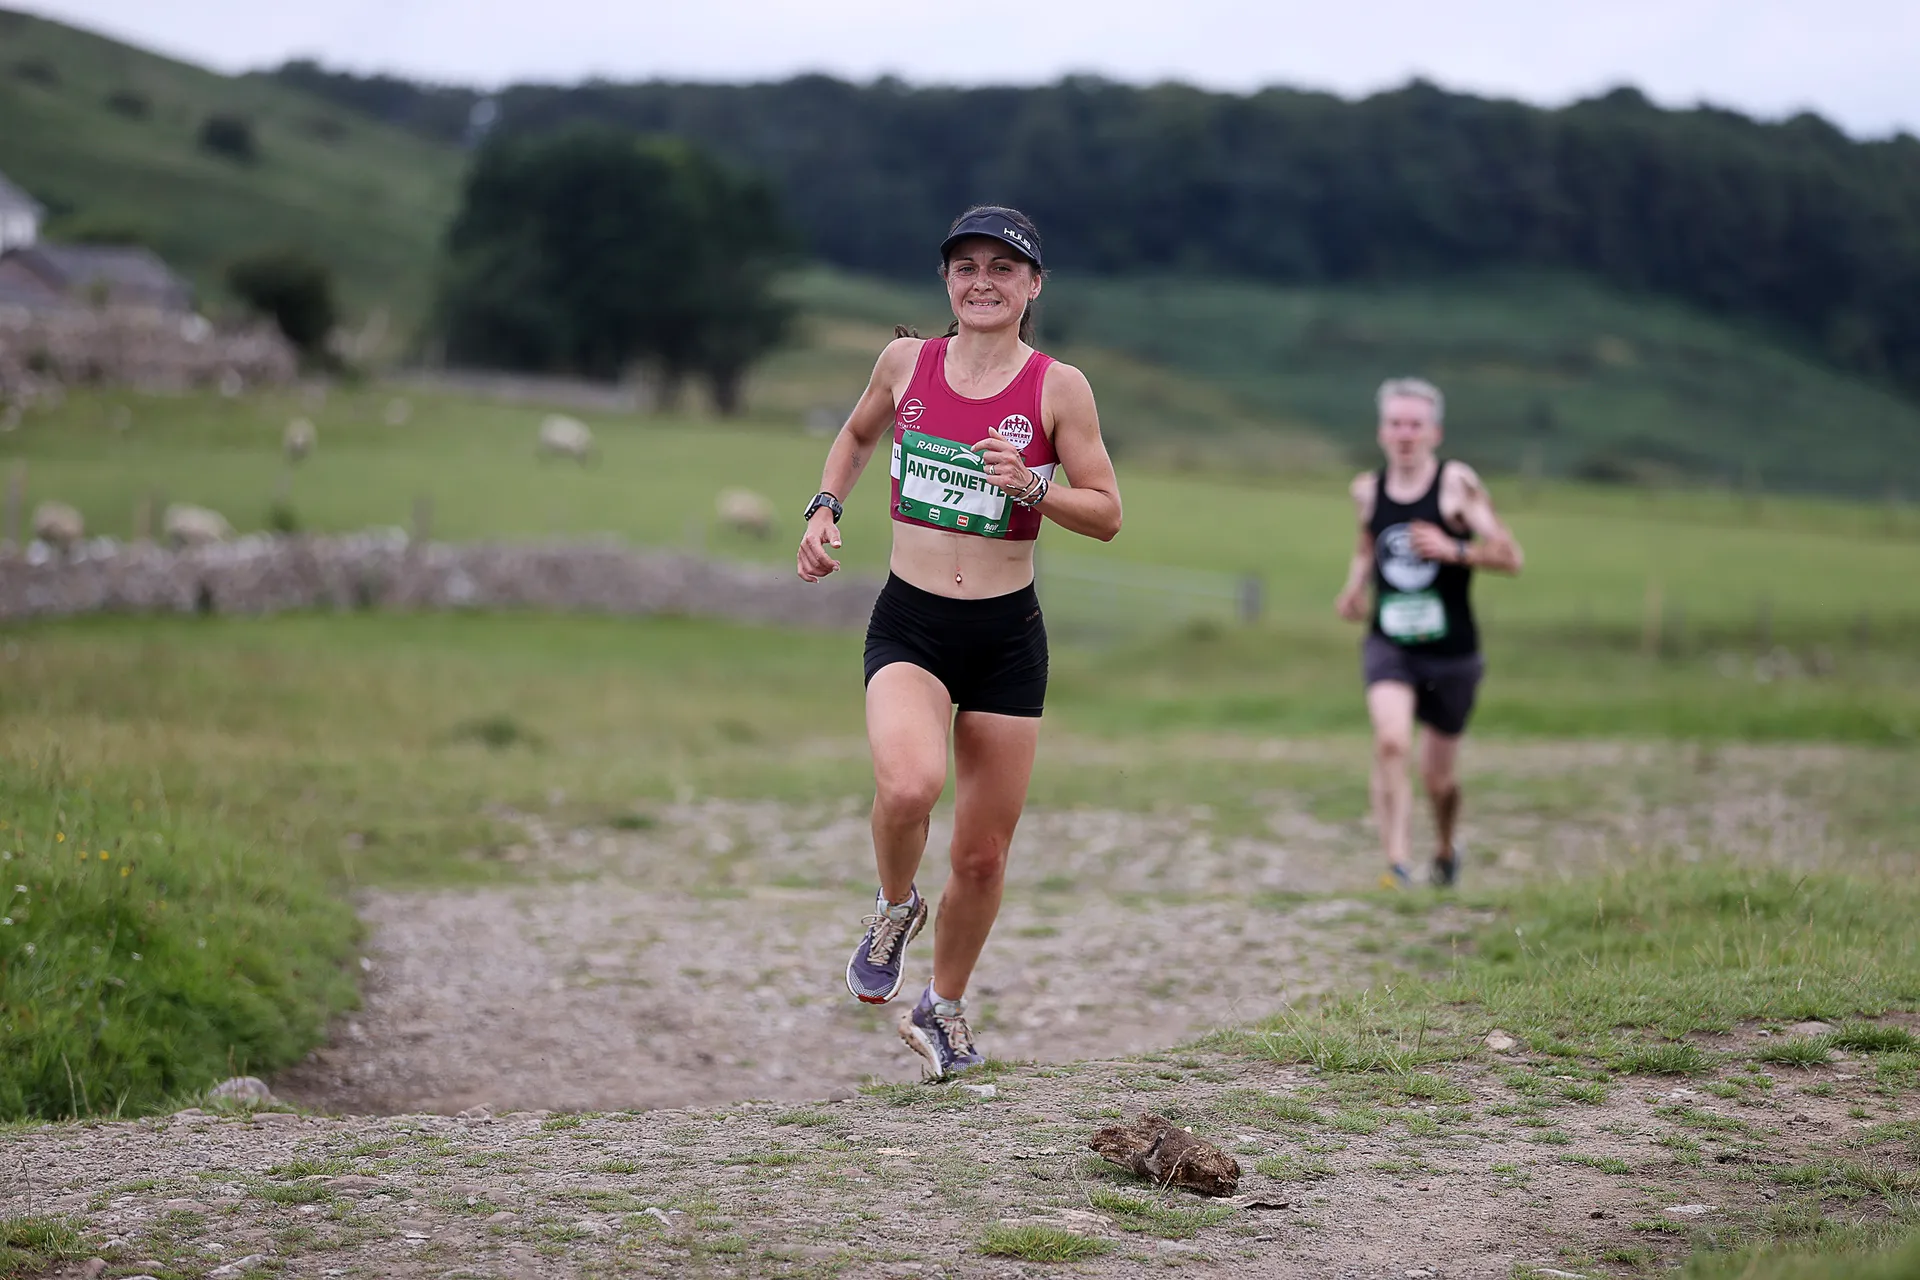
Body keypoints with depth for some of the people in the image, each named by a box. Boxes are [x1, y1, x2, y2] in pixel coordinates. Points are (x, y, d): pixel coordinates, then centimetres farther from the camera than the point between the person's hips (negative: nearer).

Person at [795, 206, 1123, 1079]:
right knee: (909, 785, -30)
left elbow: (1107, 515, -1)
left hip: (1007, 637, 0)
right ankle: (893, 907, 4)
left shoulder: (1058, 386, -4)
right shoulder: (906, 360, 2)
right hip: (909, 624, 0)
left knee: (982, 854, 7)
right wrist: (825, 507, 6)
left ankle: (944, 1007, 34)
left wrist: (1029, 488, -18)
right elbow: (857, 435, 22)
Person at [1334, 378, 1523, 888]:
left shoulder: (1457, 483, -8)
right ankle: (1396, 864, -26)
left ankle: (1445, 851, 41)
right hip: (1388, 644, 1)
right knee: (1390, 743, -26)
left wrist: (1455, 549, -25)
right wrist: (1354, 588, 8)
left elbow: (1510, 556, -10)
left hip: (1451, 650, -1)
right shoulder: (1367, 490, 4)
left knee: (1439, 778, 10)